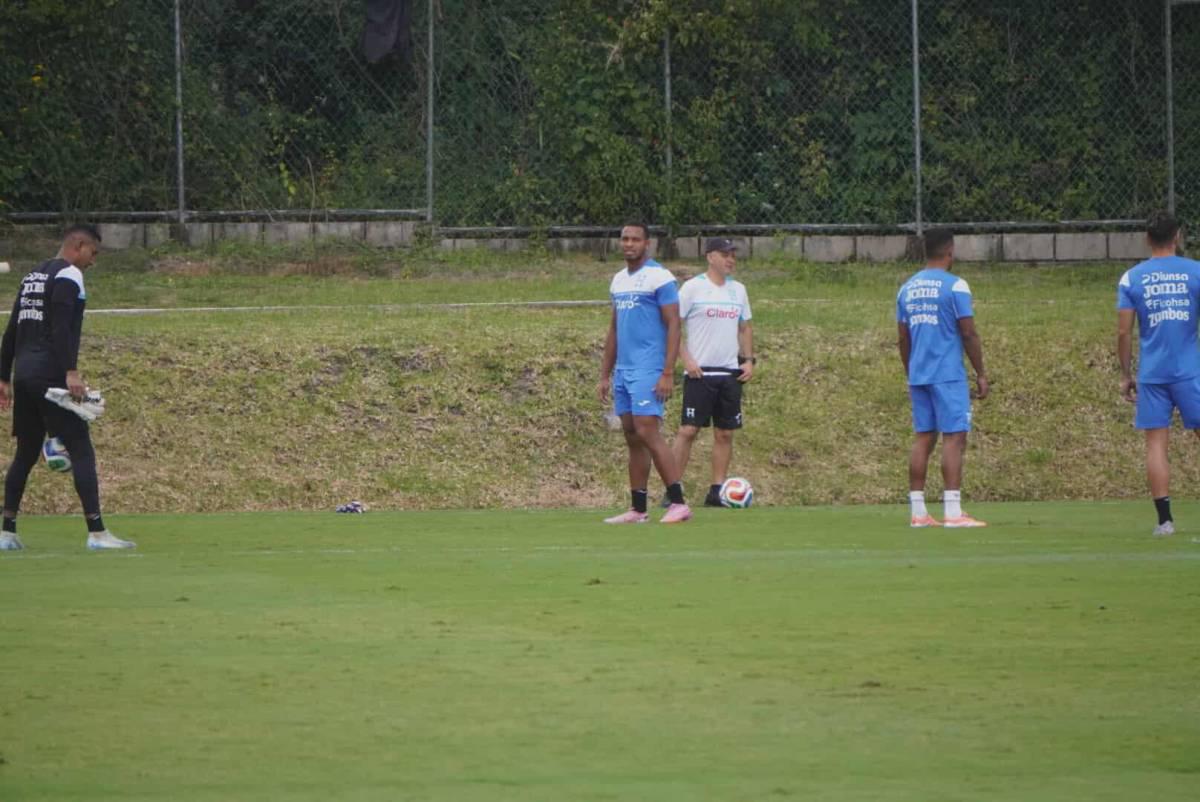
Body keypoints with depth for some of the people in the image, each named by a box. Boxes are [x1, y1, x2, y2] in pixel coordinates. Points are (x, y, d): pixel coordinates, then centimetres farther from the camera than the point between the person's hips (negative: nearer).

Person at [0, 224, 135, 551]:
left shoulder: (33, 276, 21)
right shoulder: (68, 276, -7)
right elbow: (62, 328, -20)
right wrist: (71, 372, -26)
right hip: (49, 374, -9)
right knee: (81, 450, -9)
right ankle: (97, 533, -15)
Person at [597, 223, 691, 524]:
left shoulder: (659, 277, -8)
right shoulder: (619, 280, 16)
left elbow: (673, 326, -12)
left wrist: (668, 374, -18)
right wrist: (605, 375, 19)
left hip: (648, 370, -8)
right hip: (623, 370, 8)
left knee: (647, 432, -15)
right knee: (632, 438, 7)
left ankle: (678, 503, -13)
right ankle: (637, 510, 10)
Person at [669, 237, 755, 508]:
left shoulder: (738, 290, 12)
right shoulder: (693, 287, -6)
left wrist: (748, 359, 8)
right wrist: (686, 360, -14)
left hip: (731, 373, 6)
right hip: (700, 372, -6)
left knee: (725, 433, 5)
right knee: (688, 430, -8)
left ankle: (717, 490, 11)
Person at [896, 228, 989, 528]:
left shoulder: (907, 288, 11)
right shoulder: (954, 286, -8)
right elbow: (969, 334, -9)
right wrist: (981, 374, -2)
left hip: (918, 376, 6)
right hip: (948, 376, -6)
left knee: (924, 438, 9)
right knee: (954, 438, -6)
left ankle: (917, 512, 6)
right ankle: (953, 512, -12)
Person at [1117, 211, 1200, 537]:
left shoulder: (1131, 278, 3)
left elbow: (1123, 332, 2)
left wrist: (1125, 375, 10)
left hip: (1151, 373, 1)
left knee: (1156, 443, 2)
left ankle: (1165, 519, -3)